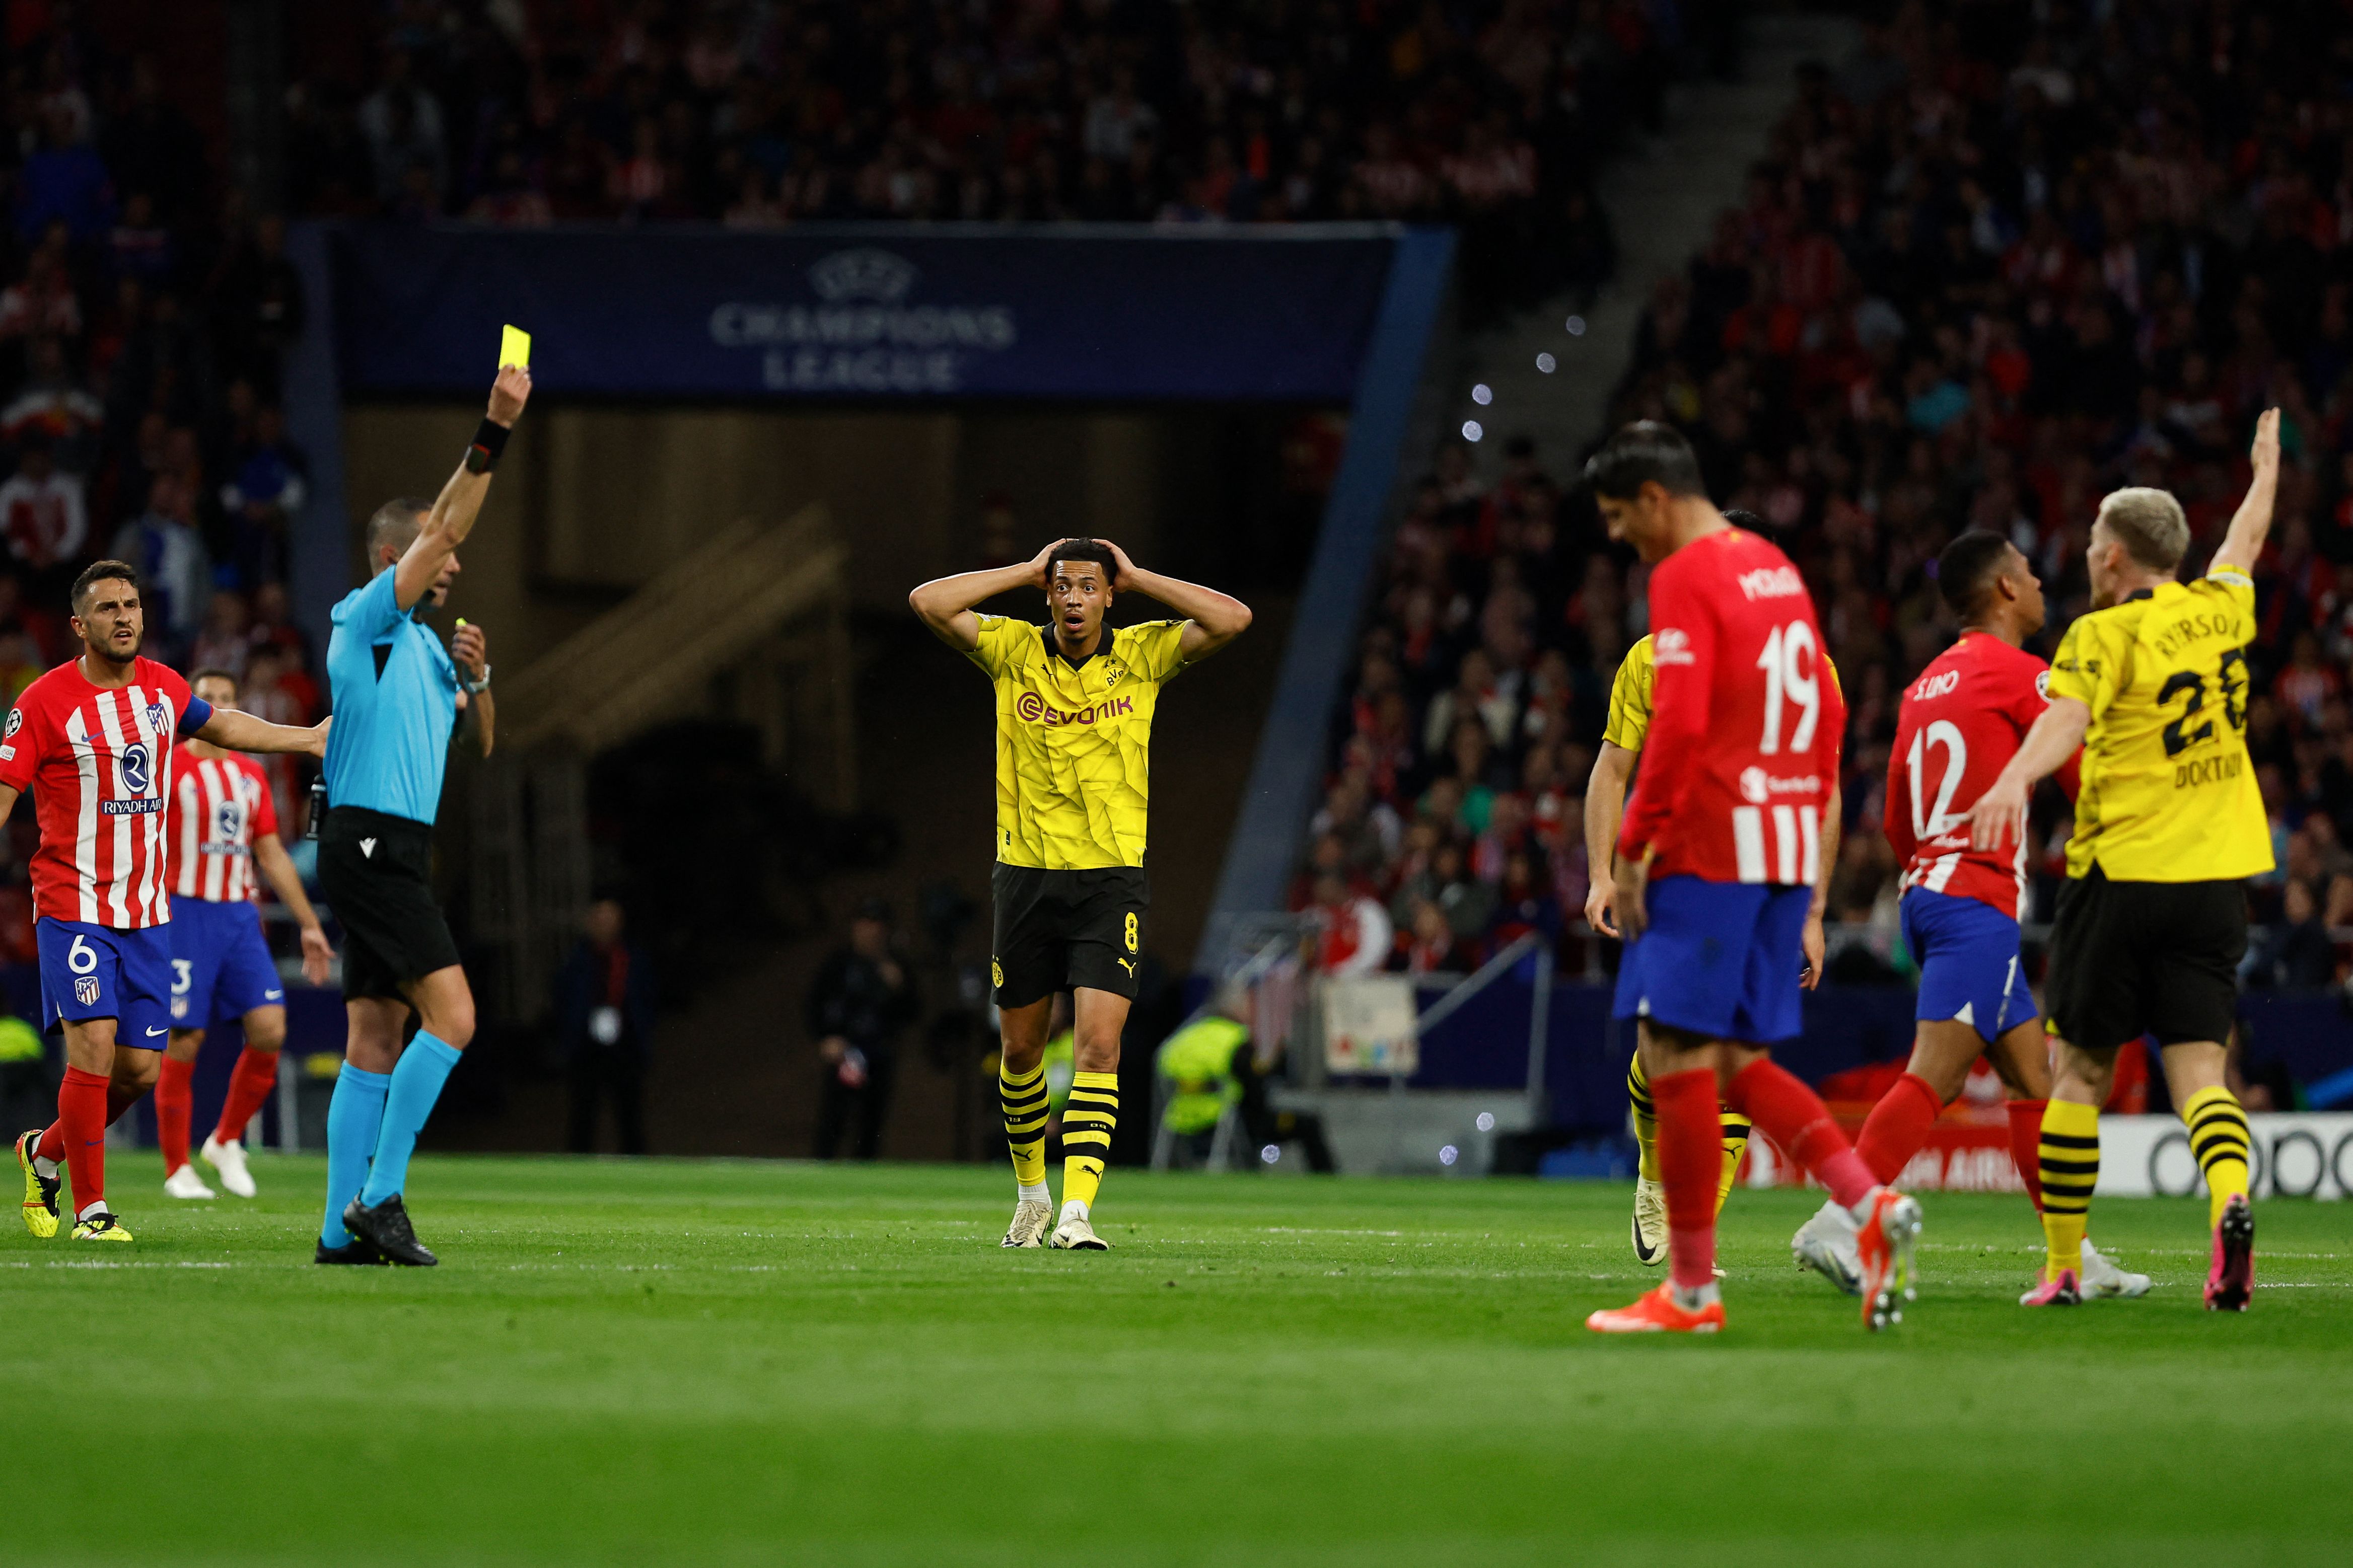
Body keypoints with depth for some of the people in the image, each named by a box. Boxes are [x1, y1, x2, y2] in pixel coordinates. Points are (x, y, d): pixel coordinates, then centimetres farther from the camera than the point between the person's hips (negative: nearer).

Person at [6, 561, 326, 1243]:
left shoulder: (164, 688, 7)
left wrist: (310, 739, 31)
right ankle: (91, 1210, -8)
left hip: (146, 914, 5)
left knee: (139, 1068, 3)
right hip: (74, 905, -5)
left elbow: (218, 724, 28)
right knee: (94, 1046, -17)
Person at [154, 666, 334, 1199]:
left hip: (241, 916, 5)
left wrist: (309, 925, 18)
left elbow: (273, 856, 20)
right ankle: (178, 1169, 5)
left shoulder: (251, 776, 15)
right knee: (183, 1044, -5)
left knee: (270, 1031, -8)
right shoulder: (171, 770, -2)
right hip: (186, 912, -5)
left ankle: (226, 1141, 11)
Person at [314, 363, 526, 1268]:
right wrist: (494, 431, -20)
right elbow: (446, 524, -16)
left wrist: (476, 678, 5)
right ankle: (379, 1196, -16)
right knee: (451, 1016, -16)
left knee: (377, 1039, 5)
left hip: (393, 852, 10)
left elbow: (482, 742, 24)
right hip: (372, 843, -10)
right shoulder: (368, 620, -5)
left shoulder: (423, 646, 22)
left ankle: (344, 1228, 3)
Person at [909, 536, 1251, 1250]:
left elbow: (1233, 619, -11)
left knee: (1099, 1044, -15)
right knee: (1021, 1048, 12)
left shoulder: (1143, 655, 0)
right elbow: (928, 602, -11)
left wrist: (1137, 577, -7)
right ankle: (1031, 1191, 34)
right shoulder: (1013, 651, 0)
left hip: (1111, 879, -2)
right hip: (1027, 874, 2)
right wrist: (1027, 571, -7)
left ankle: (1077, 1211, -21)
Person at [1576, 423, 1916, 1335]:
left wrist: (1633, 846, -14)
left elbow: (1679, 723, -20)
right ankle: (1872, 1206, -4)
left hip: (1708, 849, -9)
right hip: (1787, 848, 9)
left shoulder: (1684, 578, -10)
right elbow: (1827, 718, 20)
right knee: (1741, 1063, 13)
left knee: (1675, 1056, -4)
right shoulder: (1778, 570, 17)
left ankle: (1691, 1290, -4)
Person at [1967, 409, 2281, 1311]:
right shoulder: (2220, 610, 11)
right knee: (2198, 1068, -2)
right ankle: (2230, 1202, -31)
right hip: (2215, 874, 4)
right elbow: (2245, 542, 33)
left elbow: (2067, 716, -27)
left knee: (2081, 1070, 6)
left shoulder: (2105, 634, -6)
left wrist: (2016, 779, -45)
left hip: (2120, 872, -4)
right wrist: (2267, 464, 53)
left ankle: (2062, 1265, 9)